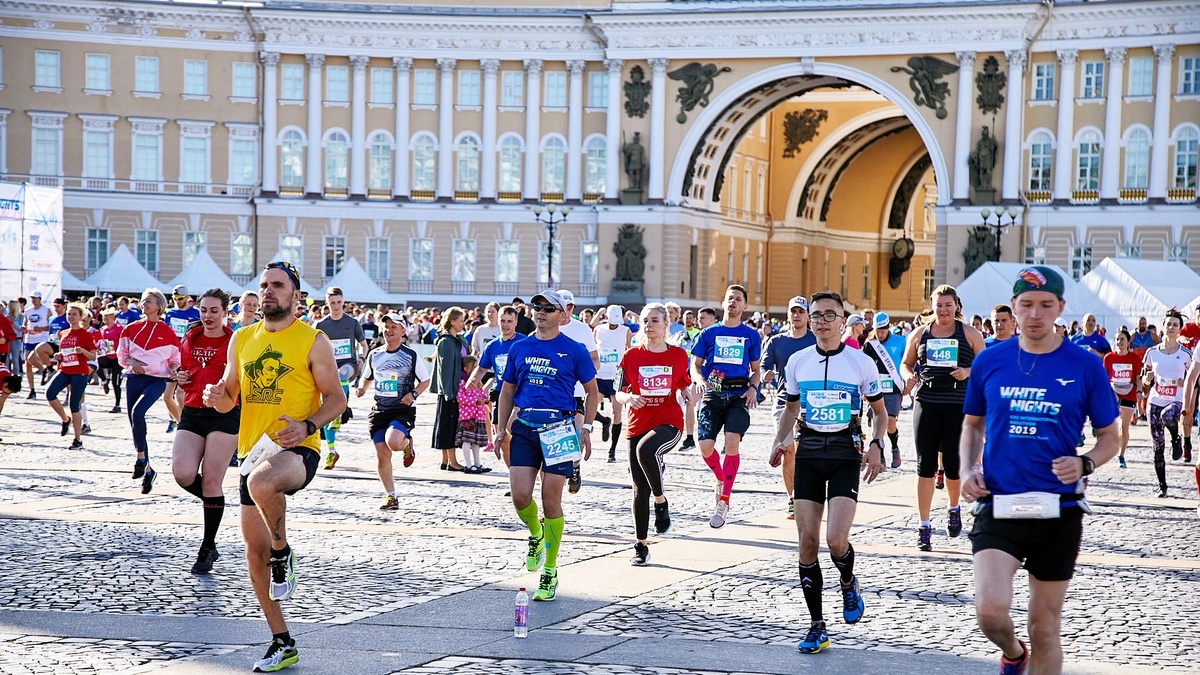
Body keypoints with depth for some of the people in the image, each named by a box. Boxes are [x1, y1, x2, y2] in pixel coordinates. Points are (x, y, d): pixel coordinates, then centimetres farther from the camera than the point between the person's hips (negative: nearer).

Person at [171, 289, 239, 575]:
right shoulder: (189, 340, 13)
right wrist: (179, 378, 5)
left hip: (225, 414, -4)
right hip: (192, 413, 4)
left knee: (211, 481, -5)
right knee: (183, 474, -17)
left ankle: (208, 548, 7)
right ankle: (215, 503, 16)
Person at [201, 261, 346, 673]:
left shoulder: (313, 341, -3)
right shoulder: (242, 339, 12)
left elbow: (336, 399, -2)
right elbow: (229, 399, 19)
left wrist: (307, 425, -19)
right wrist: (216, 397, -5)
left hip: (297, 450, -6)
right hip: (253, 450, 6)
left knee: (261, 483, -40)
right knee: (254, 547, 5)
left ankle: (283, 554, -10)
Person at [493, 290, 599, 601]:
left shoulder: (574, 351, 1)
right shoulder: (519, 348, 11)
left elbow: (592, 391, 8)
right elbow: (507, 391, 17)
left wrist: (586, 428, 1)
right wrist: (501, 430, 12)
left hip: (558, 428, -3)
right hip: (524, 427, 3)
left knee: (551, 502, -2)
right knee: (520, 497, -8)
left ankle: (550, 572, 8)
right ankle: (536, 534, 27)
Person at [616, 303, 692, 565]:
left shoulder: (678, 355, 3)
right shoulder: (631, 356, 2)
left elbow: (684, 388, 16)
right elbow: (619, 393, 5)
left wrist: (690, 393, -7)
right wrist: (629, 398, -16)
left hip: (670, 422, -2)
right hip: (638, 424, 2)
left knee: (646, 450, -36)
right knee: (640, 489, 4)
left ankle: (661, 502, -14)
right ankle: (641, 546, 18)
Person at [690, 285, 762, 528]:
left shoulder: (751, 335, 10)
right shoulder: (710, 333, 10)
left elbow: (755, 370, 16)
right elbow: (695, 364, 12)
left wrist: (753, 388, -4)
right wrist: (699, 379, -10)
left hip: (739, 395, -1)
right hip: (713, 394, 1)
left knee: (732, 442, -21)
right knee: (705, 446, -13)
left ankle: (724, 501, -10)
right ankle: (721, 479, 21)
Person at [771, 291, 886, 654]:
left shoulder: (861, 362, -3)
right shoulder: (797, 362, 6)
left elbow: (880, 411, 6)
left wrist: (876, 446, -11)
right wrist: (779, 441, 3)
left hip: (845, 453, -3)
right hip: (808, 453, 3)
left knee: (836, 540, -16)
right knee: (807, 543, -1)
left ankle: (848, 583, 20)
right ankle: (817, 627, 9)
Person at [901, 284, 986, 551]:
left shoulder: (969, 334, 4)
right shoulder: (920, 334, 9)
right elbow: (906, 363, 18)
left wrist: (968, 372, -13)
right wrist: (909, 376, -4)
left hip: (958, 406, -1)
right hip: (927, 404, 2)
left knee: (952, 463, -1)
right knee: (925, 464, -2)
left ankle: (954, 508, 31)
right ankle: (924, 526, 2)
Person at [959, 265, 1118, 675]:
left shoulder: (1085, 367, -2)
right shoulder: (989, 361, 2)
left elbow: (1109, 437, 6)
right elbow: (972, 424, 16)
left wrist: (1085, 464, -14)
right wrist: (967, 471, -1)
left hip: (1058, 510, 0)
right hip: (998, 506, 0)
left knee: (1045, 627, 8)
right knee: (991, 609, -18)